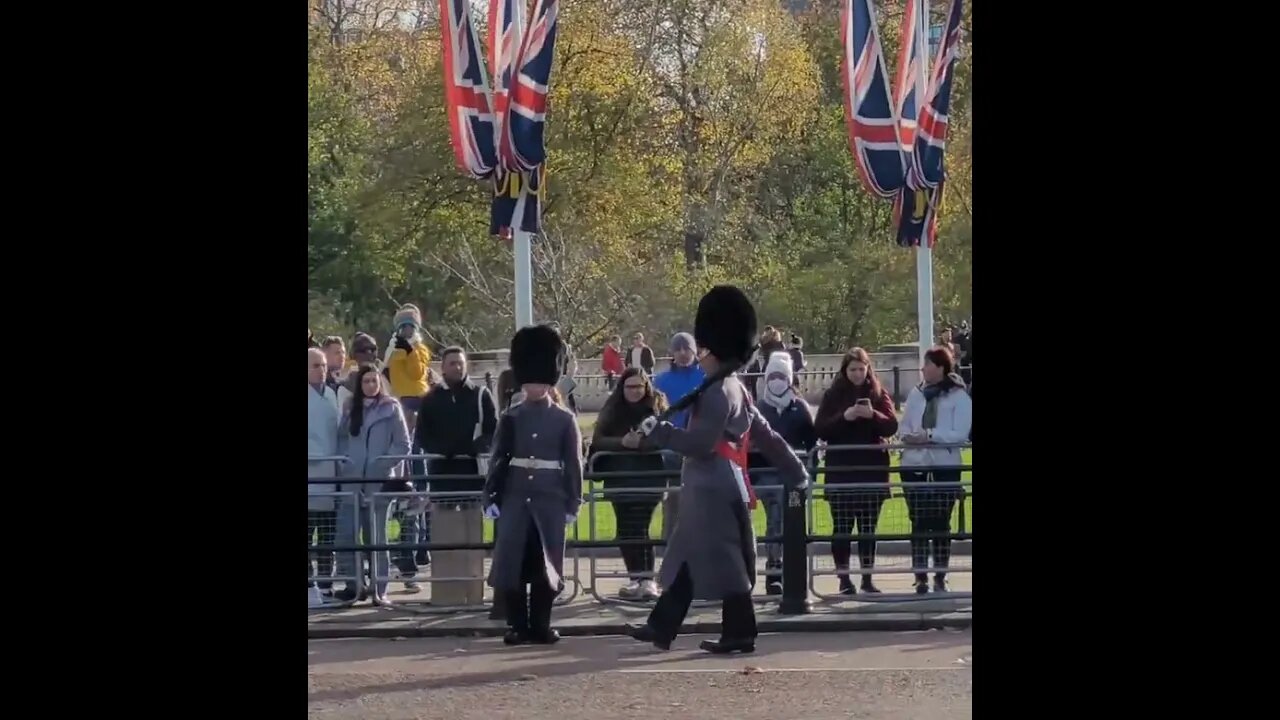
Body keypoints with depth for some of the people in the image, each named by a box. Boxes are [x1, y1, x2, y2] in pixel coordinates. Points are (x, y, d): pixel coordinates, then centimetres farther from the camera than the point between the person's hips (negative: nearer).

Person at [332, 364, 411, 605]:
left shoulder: (390, 408, 2)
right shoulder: (351, 410, 13)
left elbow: (402, 445, 0)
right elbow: (341, 438, 16)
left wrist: (383, 465, -10)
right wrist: (345, 461, -2)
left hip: (380, 483, -3)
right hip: (351, 481, 3)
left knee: (376, 537, 1)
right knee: (345, 534, -6)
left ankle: (379, 589, 4)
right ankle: (350, 585, 1)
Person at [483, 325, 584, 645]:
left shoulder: (565, 420, 3)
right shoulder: (510, 417, 5)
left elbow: (573, 464, 3)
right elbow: (497, 460, 5)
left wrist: (572, 504, 0)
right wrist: (490, 498, -2)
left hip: (550, 500, -1)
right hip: (514, 498, 1)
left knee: (546, 563, 1)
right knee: (512, 561, -3)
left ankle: (541, 625, 9)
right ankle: (517, 625, 3)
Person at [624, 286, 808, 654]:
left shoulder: (717, 392, -16)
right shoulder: (736, 390, 15)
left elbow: (700, 443, -23)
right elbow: (766, 435, 19)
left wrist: (653, 432, -23)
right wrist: (796, 472, 23)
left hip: (714, 491, -10)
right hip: (716, 488, 10)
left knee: (725, 562, -4)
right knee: (687, 559, 11)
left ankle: (740, 634, 0)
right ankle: (661, 628, 15)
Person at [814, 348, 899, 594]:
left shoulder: (879, 394, 6)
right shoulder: (833, 395, 3)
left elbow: (892, 426, -1)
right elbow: (820, 430, -3)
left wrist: (873, 415, -20)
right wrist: (844, 417, -18)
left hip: (872, 470, 1)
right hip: (840, 471, -1)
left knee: (868, 526, 4)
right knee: (842, 526, -1)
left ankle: (867, 578, 9)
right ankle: (843, 578, 3)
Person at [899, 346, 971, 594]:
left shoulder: (959, 397, -4)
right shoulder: (916, 393, 9)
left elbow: (960, 434, -12)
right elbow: (904, 426, 12)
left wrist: (929, 435, -21)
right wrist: (907, 436, -10)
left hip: (945, 466, -3)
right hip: (915, 464, 3)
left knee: (941, 524, 2)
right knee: (918, 523, 2)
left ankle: (940, 577, 8)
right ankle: (921, 577, 5)